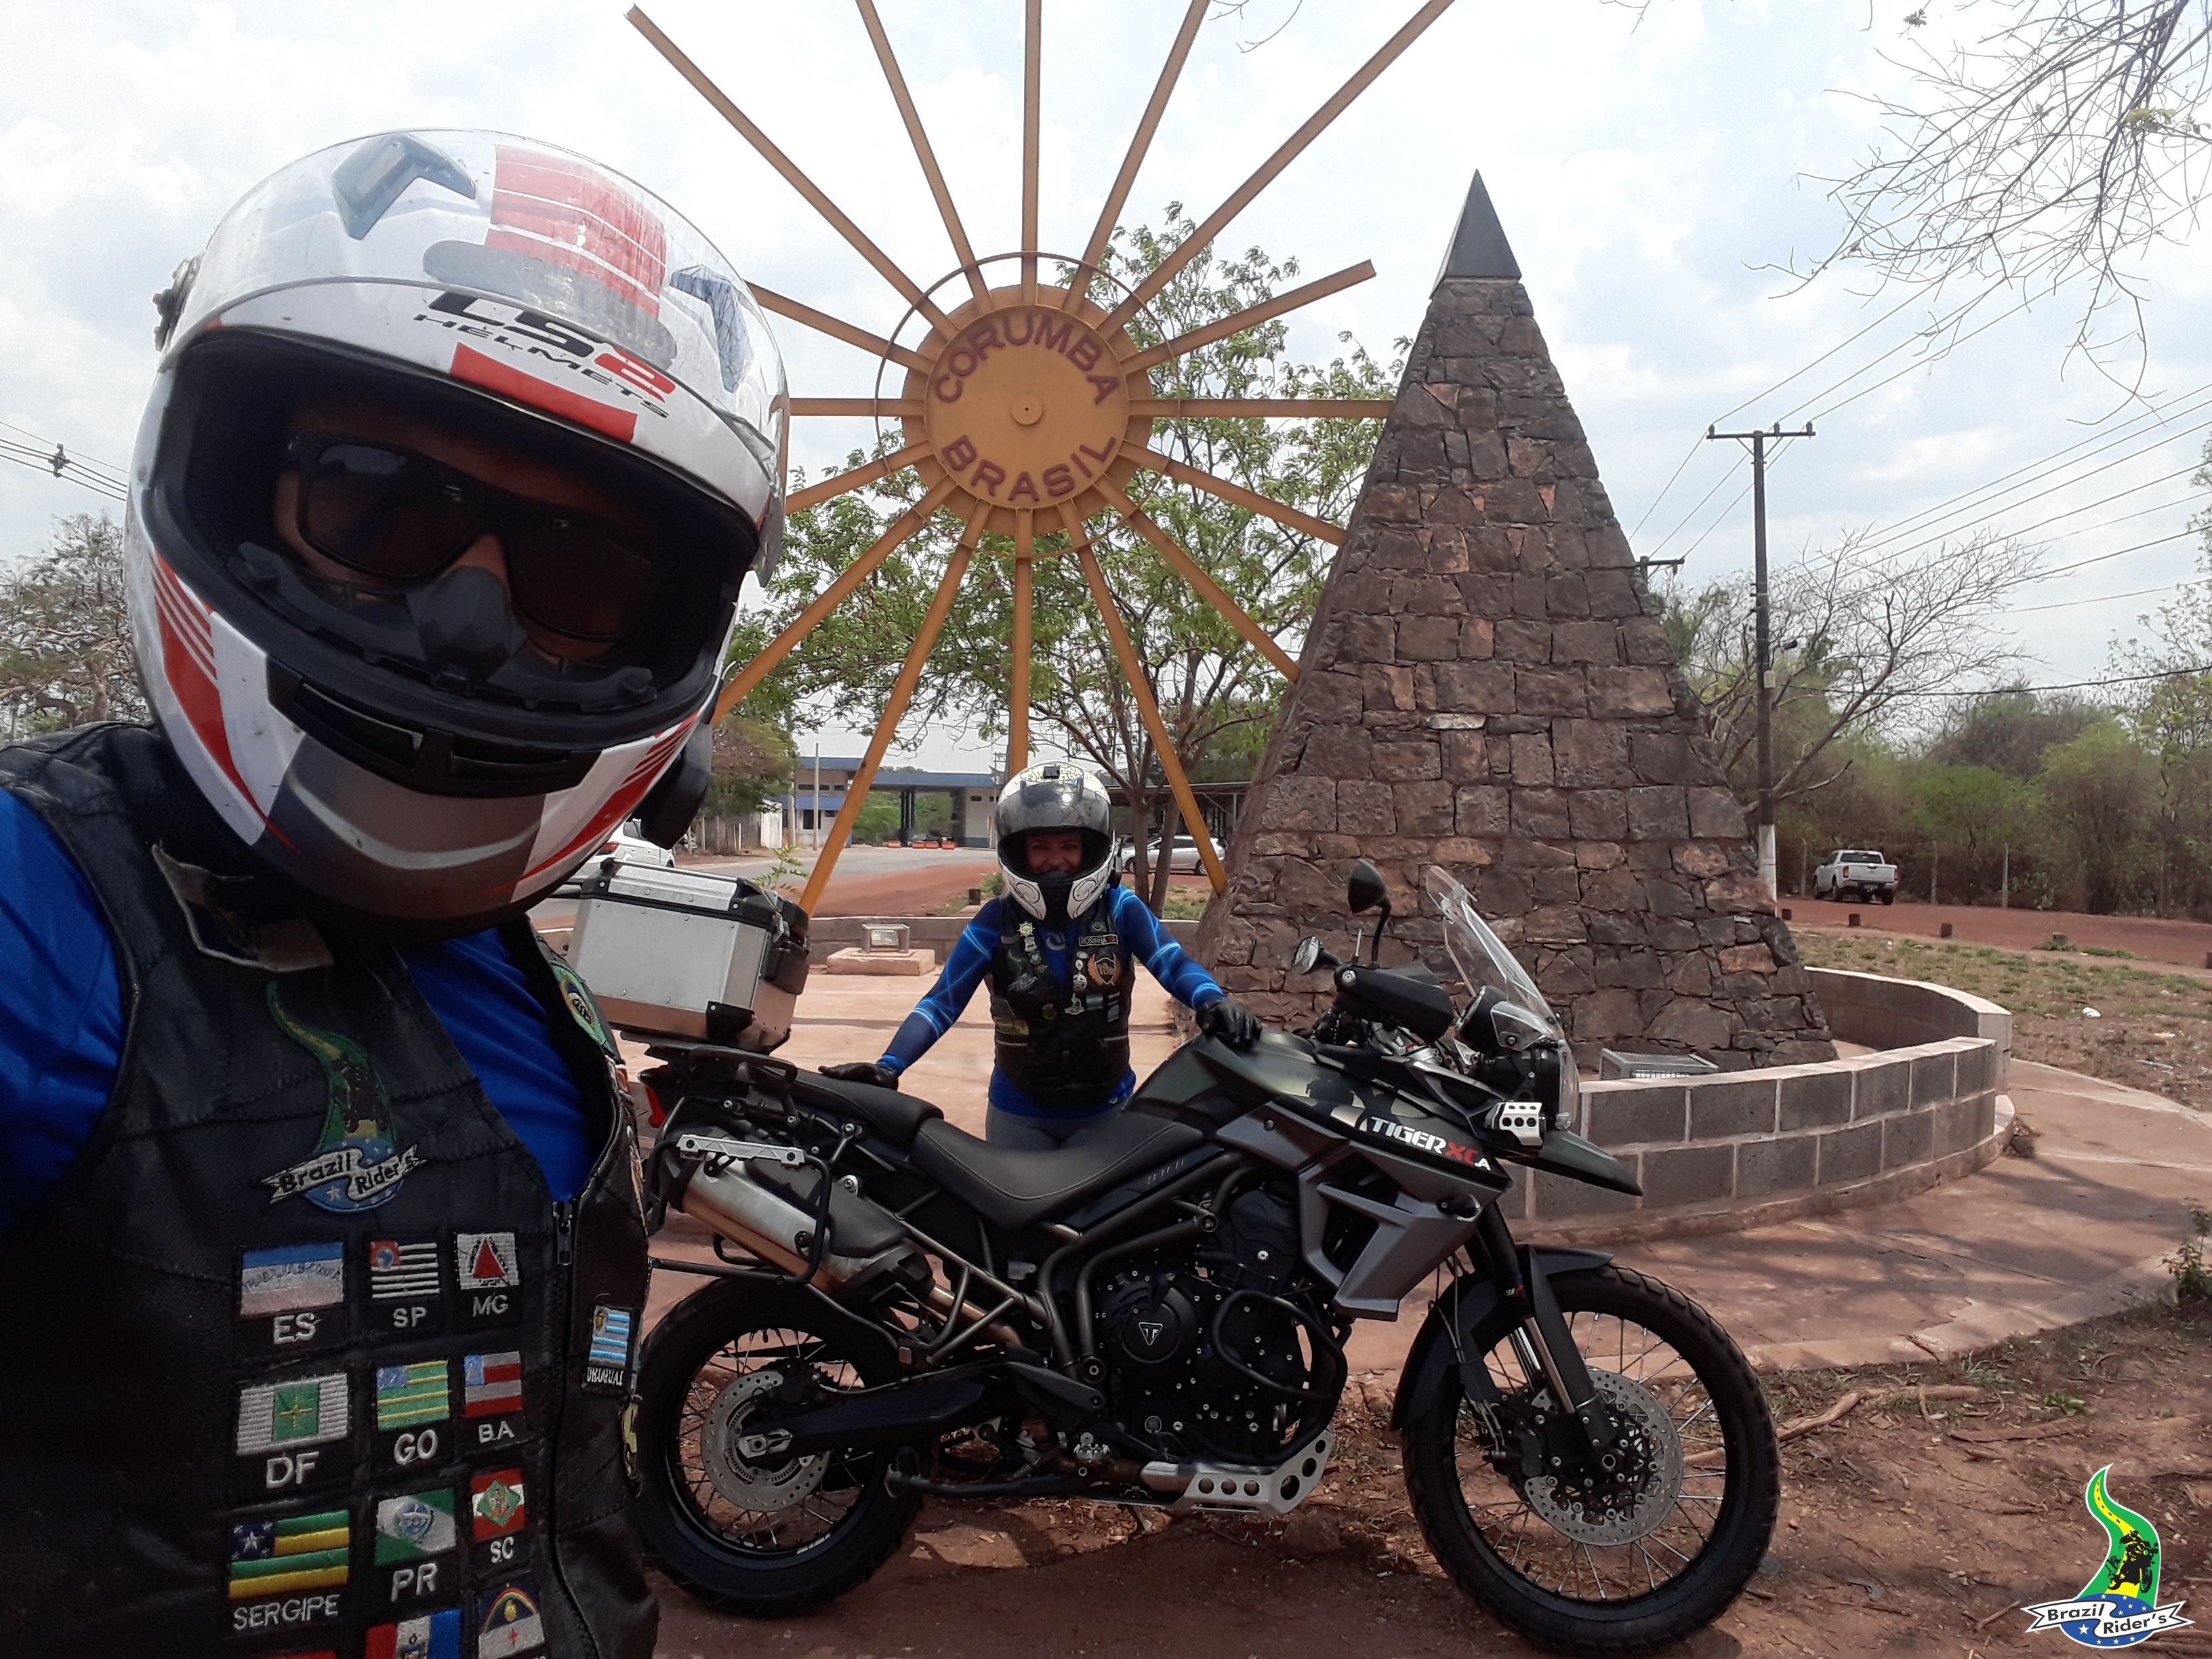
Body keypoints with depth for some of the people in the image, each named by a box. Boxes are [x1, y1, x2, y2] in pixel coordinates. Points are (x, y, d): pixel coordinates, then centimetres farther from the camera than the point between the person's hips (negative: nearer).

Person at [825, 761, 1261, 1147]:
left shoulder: (1120, 910, -7)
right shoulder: (996, 922, -8)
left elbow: (1172, 962, -21)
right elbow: (942, 1001, -12)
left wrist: (1213, 1001, -43)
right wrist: (889, 1066, -27)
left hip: (1107, 1111, 0)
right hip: (1019, 1115, 0)